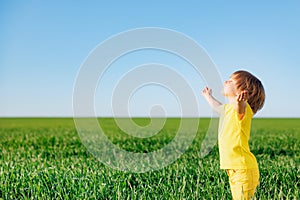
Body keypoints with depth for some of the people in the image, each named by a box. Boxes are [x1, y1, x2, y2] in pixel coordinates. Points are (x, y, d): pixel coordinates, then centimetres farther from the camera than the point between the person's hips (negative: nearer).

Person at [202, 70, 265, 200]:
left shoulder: (243, 108, -14)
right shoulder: (228, 108, 14)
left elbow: (240, 108, -41)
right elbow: (218, 107, 39)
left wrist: (239, 102, -64)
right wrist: (208, 97, 56)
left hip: (243, 169, -10)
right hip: (234, 169, 10)